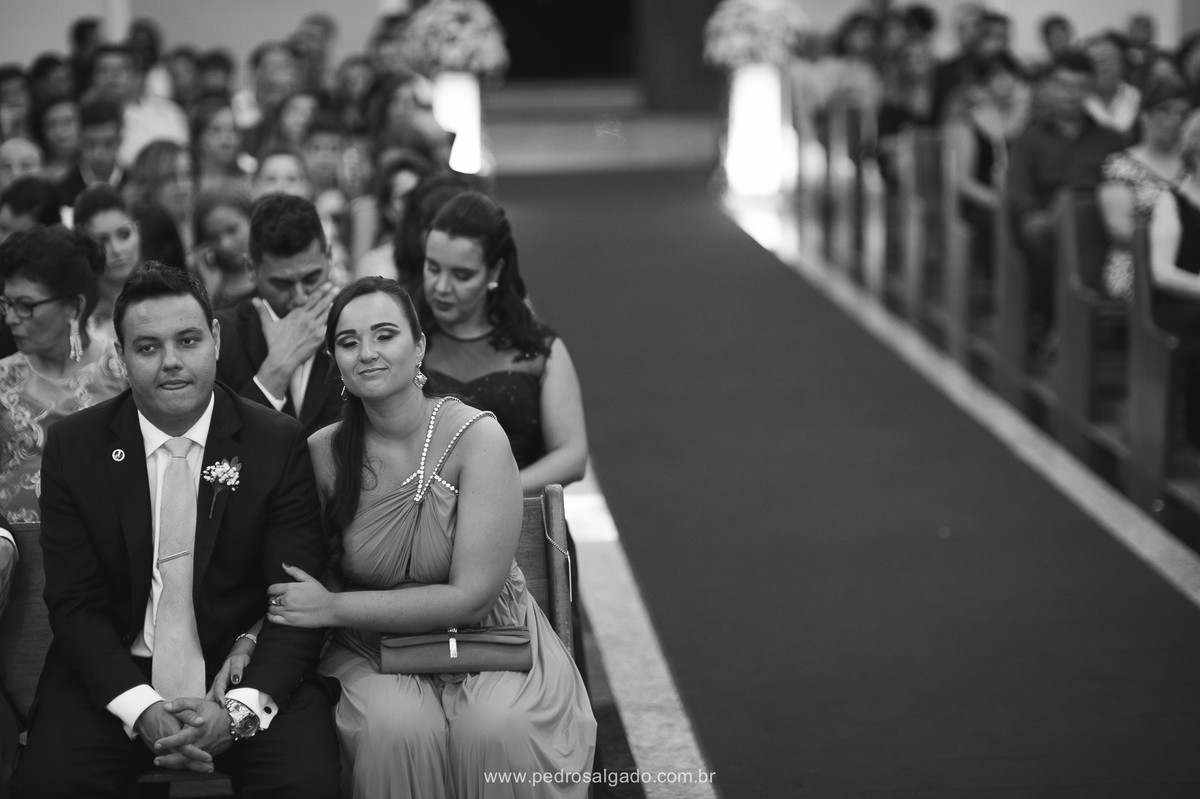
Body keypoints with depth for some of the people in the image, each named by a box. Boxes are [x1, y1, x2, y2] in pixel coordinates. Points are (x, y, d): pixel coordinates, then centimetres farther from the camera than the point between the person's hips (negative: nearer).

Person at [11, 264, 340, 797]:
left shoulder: (278, 444, -3)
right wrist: (141, 709, -18)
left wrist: (240, 710, -22)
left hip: (247, 673, -1)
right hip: (114, 673, 1)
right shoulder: (74, 447, 0)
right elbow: (74, 603, -2)